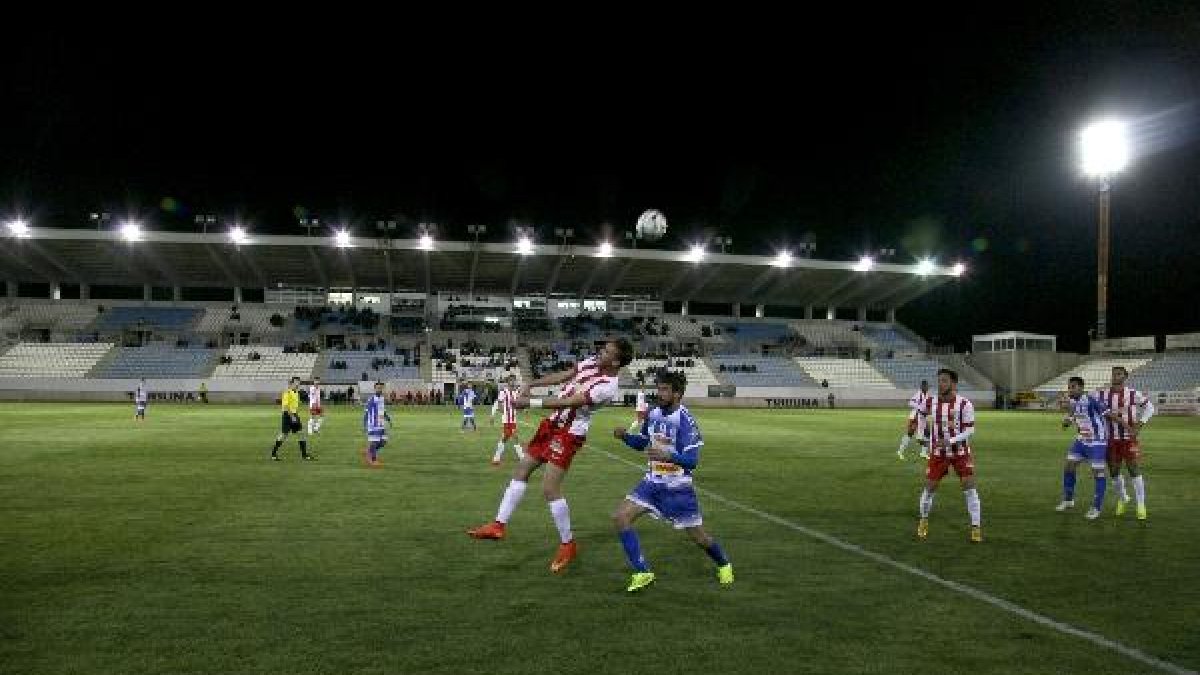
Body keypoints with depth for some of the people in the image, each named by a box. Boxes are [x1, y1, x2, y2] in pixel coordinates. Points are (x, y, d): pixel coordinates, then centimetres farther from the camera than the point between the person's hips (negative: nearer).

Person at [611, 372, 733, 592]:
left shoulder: (685, 421, -19)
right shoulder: (653, 414, 1)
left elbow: (692, 460, -25)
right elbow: (642, 443, 16)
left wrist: (667, 455, -43)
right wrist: (625, 436, -4)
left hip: (678, 488, -6)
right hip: (652, 483, 6)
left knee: (698, 537, 6)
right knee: (620, 517, -10)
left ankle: (723, 564, 39)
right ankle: (643, 573, -1)